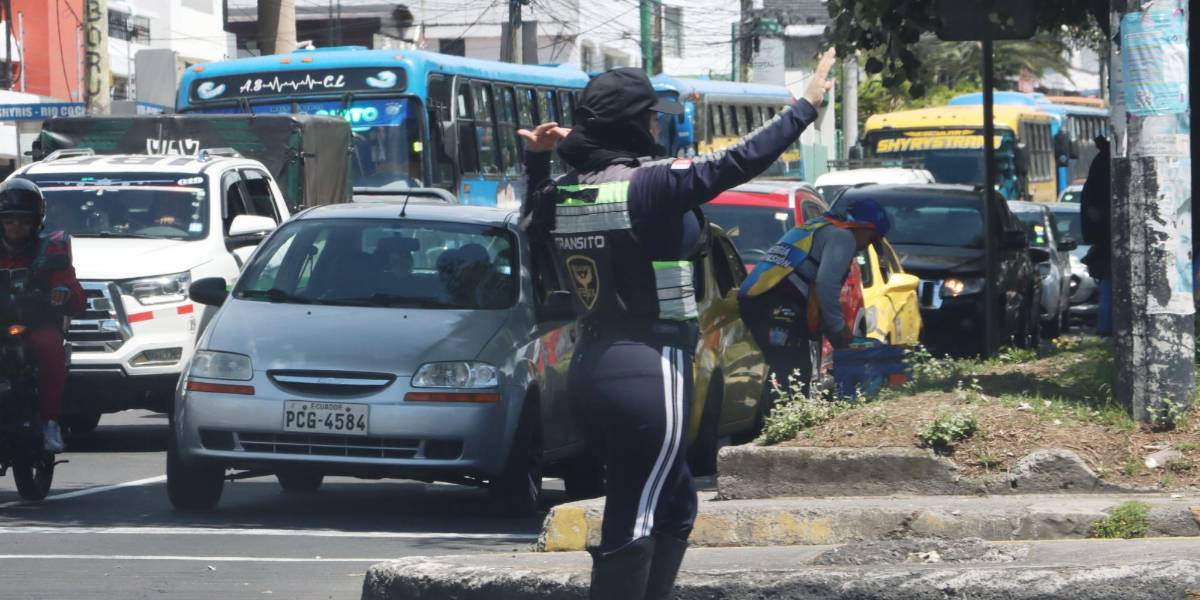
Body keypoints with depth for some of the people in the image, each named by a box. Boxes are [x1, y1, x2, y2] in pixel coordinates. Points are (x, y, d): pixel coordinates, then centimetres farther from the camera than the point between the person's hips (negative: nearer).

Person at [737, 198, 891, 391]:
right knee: (795, 378, -10)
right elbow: (827, 284, -14)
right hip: (781, 311, -9)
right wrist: (838, 327, -4)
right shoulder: (842, 237, 1)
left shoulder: (812, 230, 31)